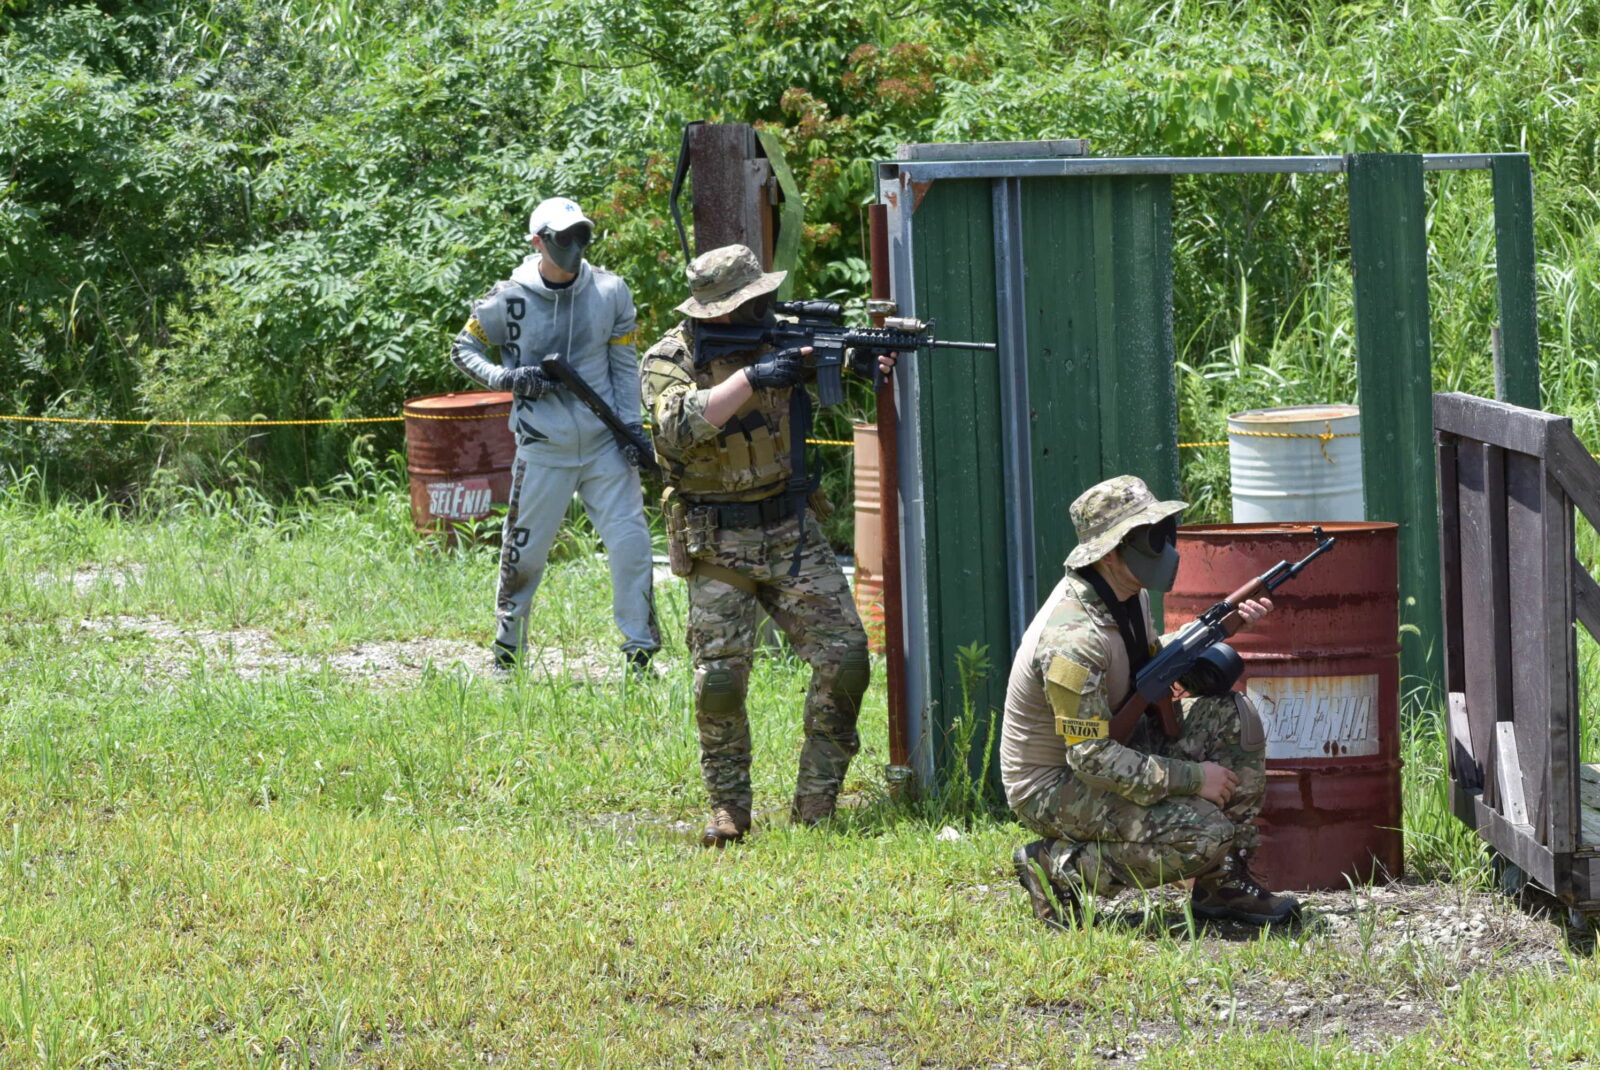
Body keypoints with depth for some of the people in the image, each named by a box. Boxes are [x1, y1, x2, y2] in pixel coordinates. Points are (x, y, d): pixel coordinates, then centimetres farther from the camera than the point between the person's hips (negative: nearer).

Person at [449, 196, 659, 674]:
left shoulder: (610, 291, 1)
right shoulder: (510, 299, -6)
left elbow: (625, 366, 7)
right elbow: (463, 349, 5)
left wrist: (632, 427, -2)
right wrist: (506, 378, -13)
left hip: (605, 443, 2)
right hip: (544, 450, -2)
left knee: (631, 545, -5)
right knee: (524, 553, 3)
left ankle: (641, 655, 4)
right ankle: (507, 653, 19)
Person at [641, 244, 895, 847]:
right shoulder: (670, 360, -7)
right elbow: (677, 428, -24)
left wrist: (874, 366, -23)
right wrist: (750, 378, -29)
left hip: (791, 531, 3)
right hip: (717, 544, -3)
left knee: (844, 656, -6)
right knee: (719, 681, -7)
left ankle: (816, 803, 4)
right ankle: (728, 808, 9)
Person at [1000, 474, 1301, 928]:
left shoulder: (1129, 595, 0)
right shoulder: (1073, 639, -30)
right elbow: (1091, 758, -30)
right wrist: (1194, 778, -24)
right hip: (1052, 788, -10)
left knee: (1233, 717, -3)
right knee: (1200, 832, -25)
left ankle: (1224, 884, 2)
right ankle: (1058, 867, -7)